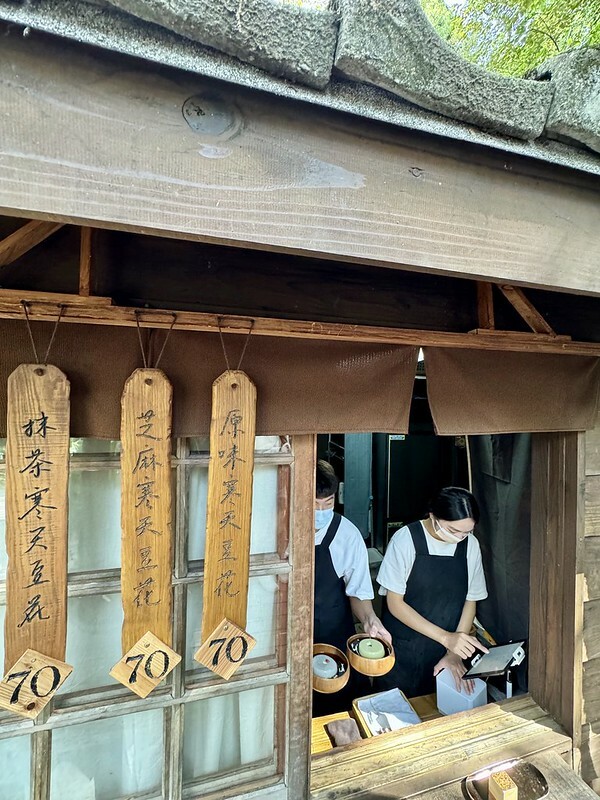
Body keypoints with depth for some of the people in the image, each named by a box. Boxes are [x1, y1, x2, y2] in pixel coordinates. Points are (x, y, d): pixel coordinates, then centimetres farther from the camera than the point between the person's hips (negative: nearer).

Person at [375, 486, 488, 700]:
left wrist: (454, 653, -6)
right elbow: (394, 603, -17)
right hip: (402, 650, -3)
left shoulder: (470, 545, -7)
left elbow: (470, 601, 2)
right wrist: (446, 637, -22)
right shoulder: (405, 539, -20)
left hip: (443, 651, 3)